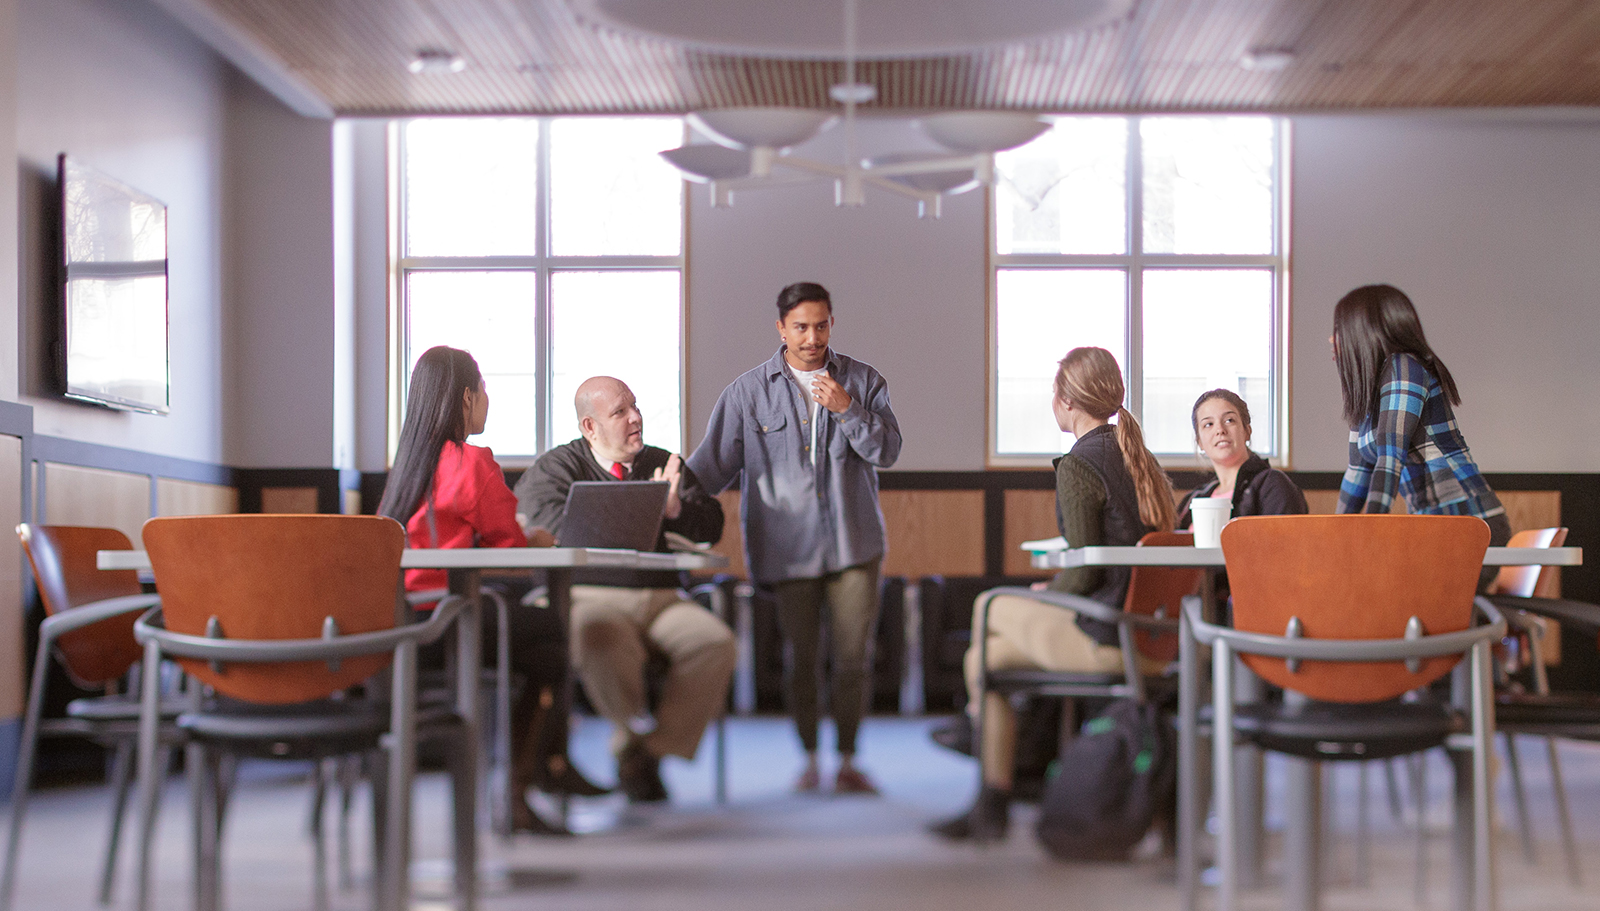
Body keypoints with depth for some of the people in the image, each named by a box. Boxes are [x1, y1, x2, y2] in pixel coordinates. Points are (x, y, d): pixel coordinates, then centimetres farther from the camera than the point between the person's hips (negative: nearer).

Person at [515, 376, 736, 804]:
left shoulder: (664, 464, 19)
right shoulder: (555, 467, 7)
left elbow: (711, 524, 12)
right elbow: (555, 526, -13)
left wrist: (676, 509, -11)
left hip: (660, 599, 4)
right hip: (588, 598, -4)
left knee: (716, 643, -26)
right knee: (603, 644, -39)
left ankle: (647, 752, -13)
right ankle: (636, 729, -10)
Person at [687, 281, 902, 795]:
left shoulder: (863, 382, 7)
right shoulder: (748, 392, 4)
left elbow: (887, 451, -1)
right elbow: (713, 464, 3)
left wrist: (847, 410, -14)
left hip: (853, 543, 1)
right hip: (788, 548, 0)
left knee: (854, 657, -2)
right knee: (800, 657, 5)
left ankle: (847, 762, 12)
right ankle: (809, 760, 20)